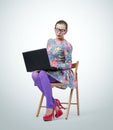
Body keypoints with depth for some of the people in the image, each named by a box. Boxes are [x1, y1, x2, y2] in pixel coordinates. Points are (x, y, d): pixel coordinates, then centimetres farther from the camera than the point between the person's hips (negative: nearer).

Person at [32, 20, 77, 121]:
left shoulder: (67, 45, -5)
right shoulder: (50, 41, 14)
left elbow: (68, 65, -9)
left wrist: (57, 65, -25)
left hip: (61, 73, -6)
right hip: (48, 71, 6)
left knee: (43, 74, -36)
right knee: (35, 75, -28)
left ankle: (50, 108, -32)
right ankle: (55, 103, -22)